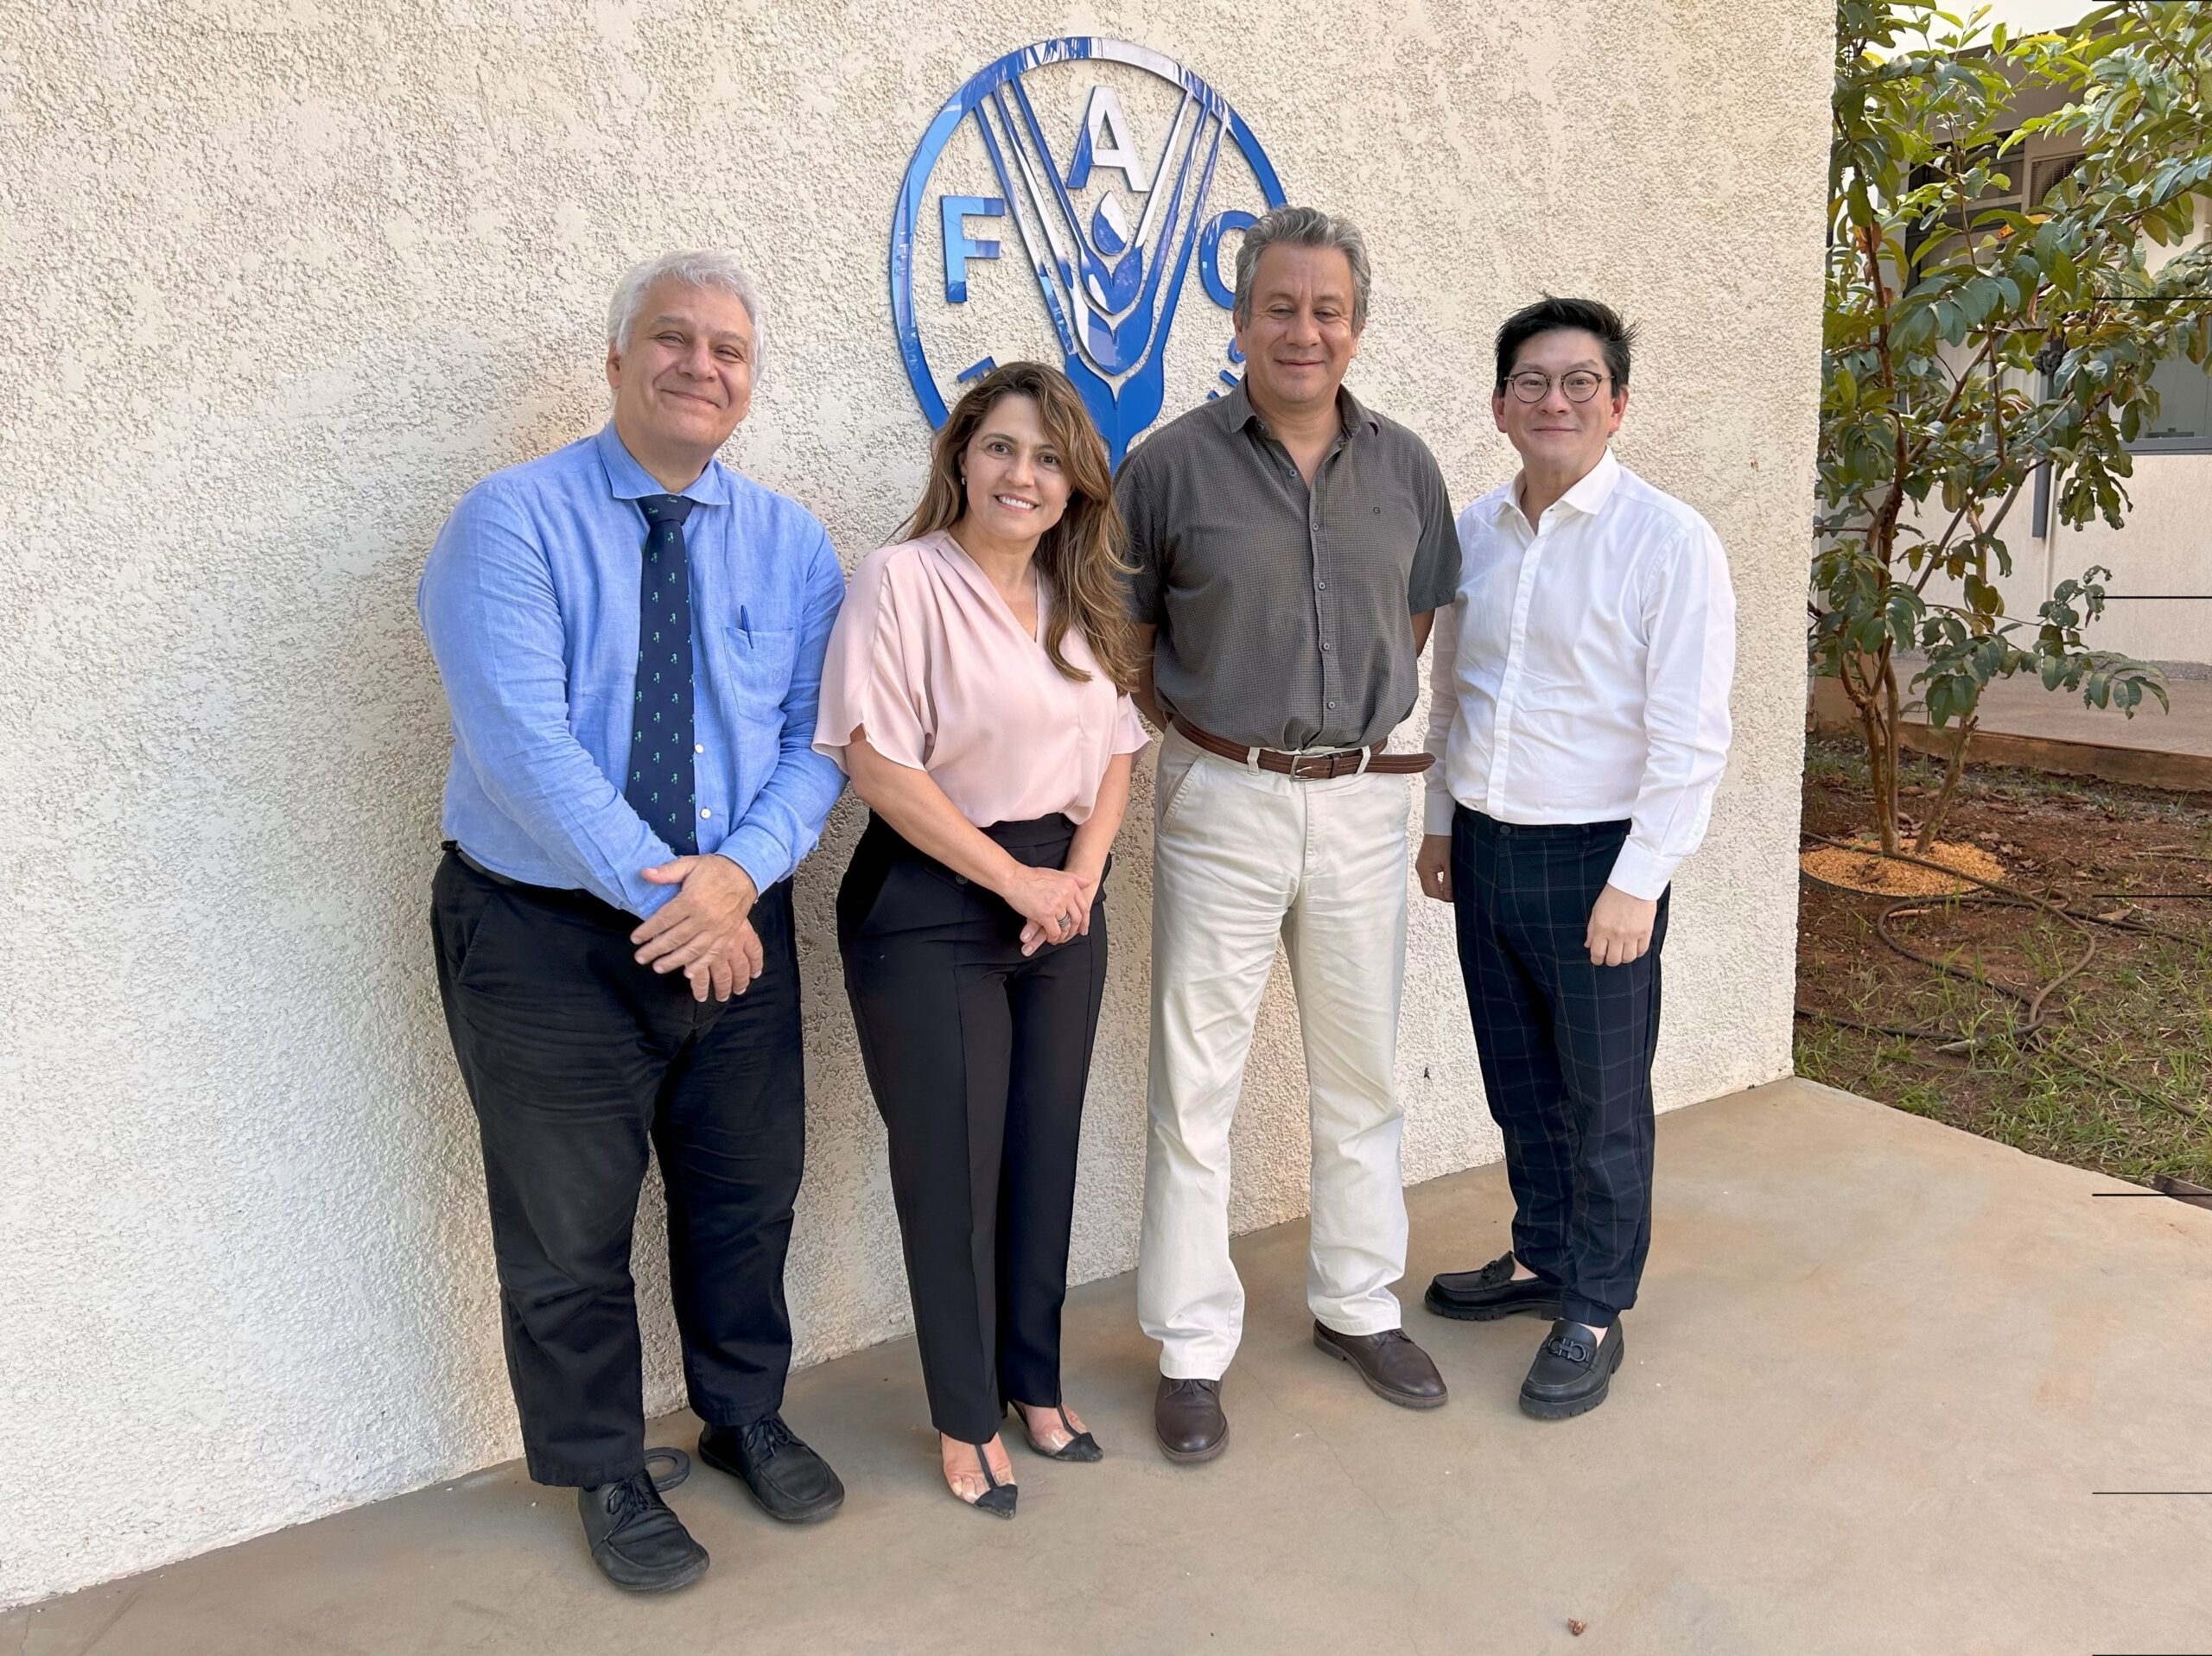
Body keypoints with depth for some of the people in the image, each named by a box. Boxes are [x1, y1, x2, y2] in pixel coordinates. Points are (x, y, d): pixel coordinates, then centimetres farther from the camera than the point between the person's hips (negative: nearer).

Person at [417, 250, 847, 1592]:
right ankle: (609, 1479, 35)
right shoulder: (515, 519, -10)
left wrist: (739, 873, -20)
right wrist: (661, 889, -23)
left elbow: (818, 740, -3)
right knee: (570, 1228, 11)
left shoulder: (790, 543, 3)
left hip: (738, 920, 4)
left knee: (749, 1196, 18)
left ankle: (746, 1416, 44)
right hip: (547, 935, -3)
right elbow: (518, 735, -21)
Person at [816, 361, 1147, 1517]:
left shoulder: (1081, 601, 9)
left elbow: (1113, 752, 12)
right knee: (952, 1165, 4)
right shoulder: (904, 580, -12)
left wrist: (1078, 876, -5)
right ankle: (966, 1420, 23)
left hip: (1060, 898, 6)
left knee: (1044, 1152, 14)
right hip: (933, 910, -6)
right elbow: (876, 765, -18)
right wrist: (1012, 878, -14)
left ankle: (1033, 1382, 33)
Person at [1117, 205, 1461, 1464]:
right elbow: (1123, 633, 2)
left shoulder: (1405, 465, 5)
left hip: (1364, 801, 4)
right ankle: (1193, 1348, 17)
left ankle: (1359, 1302, 33)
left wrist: (1358, 718, 8)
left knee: (1363, 1068, 14)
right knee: (1197, 1080, 3)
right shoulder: (1175, 464, -5)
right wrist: (1195, 738, -3)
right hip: (1222, 802, -3)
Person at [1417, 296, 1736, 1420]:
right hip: (1485, 849, 6)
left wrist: (1637, 883, -17)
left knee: (1603, 1099, 7)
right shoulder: (1474, 531, 7)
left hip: (1594, 856, -6)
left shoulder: (1667, 542, -12)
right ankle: (1540, 1258, 38)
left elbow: (1689, 736, -15)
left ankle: (1594, 1314, 23)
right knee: (1518, 1078, 18)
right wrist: (1440, 822, 16)